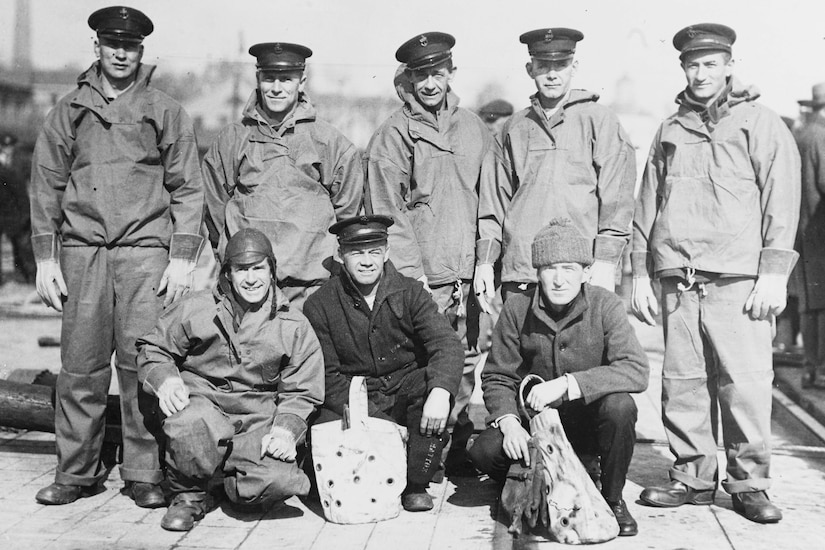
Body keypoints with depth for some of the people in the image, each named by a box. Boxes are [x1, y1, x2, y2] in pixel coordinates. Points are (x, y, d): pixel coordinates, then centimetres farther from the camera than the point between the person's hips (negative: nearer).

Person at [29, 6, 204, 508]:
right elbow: (46, 184, 12)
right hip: (81, 249, 2)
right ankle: (77, 472, 14)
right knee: (80, 366, 2)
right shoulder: (70, 110, 13)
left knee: (142, 363, -4)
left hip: (145, 249, -2)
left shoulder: (166, 112, 8)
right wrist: (45, 256, 5)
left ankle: (145, 474, 6)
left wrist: (183, 258, -2)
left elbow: (187, 188, 6)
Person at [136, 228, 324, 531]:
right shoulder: (195, 309, 3)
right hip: (203, 402, -1)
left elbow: (300, 392, 8)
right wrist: (164, 380, -10)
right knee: (192, 424, -39)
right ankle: (189, 494, -5)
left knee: (279, 480, -28)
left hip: (258, 419, 1)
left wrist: (286, 428, -11)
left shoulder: (294, 326, 5)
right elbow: (152, 349, 12)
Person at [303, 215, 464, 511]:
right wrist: (375, 419, -19)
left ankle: (416, 483, -15)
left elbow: (447, 345, -16)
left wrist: (440, 392, -39)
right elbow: (328, 375, -5)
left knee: (437, 379, -30)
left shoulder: (410, 293, -4)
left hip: (406, 392, 1)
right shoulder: (319, 305, -4)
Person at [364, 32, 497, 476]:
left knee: (465, 366, 8)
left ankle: (457, 450, 21)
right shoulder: (392, 135, 0)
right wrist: (411, 273, -11)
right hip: (423, 277, -4)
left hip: (469, 276, 4)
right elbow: (387, 211, -4)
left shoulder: (473, 128, 14)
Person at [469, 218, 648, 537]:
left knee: (620, 406, -34)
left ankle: (613, 499, -7)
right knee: (485, 450, -26)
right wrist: (509, 422, -22)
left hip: (590, 419, -1)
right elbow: (497, 377, -2)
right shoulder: (517, 309, -7)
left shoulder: (605, 306, -13)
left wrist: (566, 384, -33)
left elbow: (637, 371, -26)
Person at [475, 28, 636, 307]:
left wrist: (605, 261, -9)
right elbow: (495, 198, 16)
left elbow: (617, 197, -1)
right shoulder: (514, 127, 15)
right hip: (518, 275, 3)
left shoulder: (598, 120, 4)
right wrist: (485, 261, 9)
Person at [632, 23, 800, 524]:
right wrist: (641, 273, 12)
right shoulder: (670, 130, 19)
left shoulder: (761, 124, 7)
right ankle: (693, 477, 14)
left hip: (738, 278, -3)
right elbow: (647, 205, 18)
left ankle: (750, 482, 5)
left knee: (746, 383, -6)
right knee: (683, 383, 3)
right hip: (677, 278, 4)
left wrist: (774, 274, -8)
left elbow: (782, 202, 0)